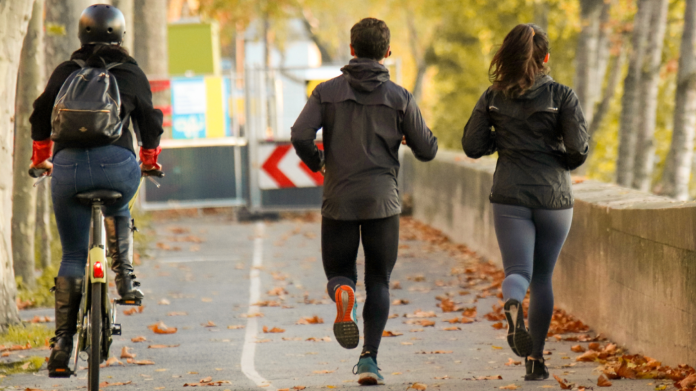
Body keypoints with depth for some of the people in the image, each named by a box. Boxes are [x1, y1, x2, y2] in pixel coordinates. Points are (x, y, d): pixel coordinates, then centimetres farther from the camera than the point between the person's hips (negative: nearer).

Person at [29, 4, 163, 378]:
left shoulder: (65, 71, 16)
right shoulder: (132, 74, 14)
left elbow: (40, 117, 20)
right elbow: (150, 123, 20)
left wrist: (40, 158, 36)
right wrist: (149, 160, 38)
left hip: (68, 165, 0)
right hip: (118, 165, 0)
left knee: (72, 255, 7)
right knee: (118, 213, 36)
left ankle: (62, 343, -1)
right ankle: (125, 277, 16)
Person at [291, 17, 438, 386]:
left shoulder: (327, 91, 1)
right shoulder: (399, 97, 0)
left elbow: (300, 136, -11)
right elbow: (426, 150, 4)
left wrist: (315, 161, 10)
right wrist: (410, 132, 26)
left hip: (338, 200, 0)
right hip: (382, 201, 0)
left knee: (339, 273, 15)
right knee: (378, 283, 9)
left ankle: (343, 294, -23)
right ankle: (369, 358, -6)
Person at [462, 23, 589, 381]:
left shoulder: (494, 97, 1)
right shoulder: (562, 96, -5)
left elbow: (472, 145, 1)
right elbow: (578, 149, -11)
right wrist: (562, 162, 11)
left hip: (509, 197, 0)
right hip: (553, 197, 0)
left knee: (518, 270, -1)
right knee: (542, 277, 14)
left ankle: (512, 306, -38)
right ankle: (535, 358, 15)